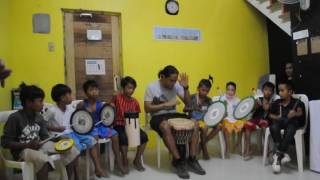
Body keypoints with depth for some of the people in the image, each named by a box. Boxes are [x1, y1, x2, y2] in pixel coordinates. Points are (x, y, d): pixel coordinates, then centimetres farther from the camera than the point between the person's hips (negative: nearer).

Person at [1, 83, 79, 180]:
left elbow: (45, 137, 9)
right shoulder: (15, 118, -13)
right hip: (22, 150, -6)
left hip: (39, 145, 7)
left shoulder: (39, 117, 6)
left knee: (72, 151, -6)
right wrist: (28, 145, -22)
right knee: (44, 160, -40)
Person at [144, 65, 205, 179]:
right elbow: (147, 108, -13)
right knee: (166, 127, -39)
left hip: (173, 114, 5)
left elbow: (187, 103, 2)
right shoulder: (152, 87, -10)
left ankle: (192, 160, -10)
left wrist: (186, 88, -13)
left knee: (195, 124, -18)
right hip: (158, 117, -4)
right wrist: (165, 105, -20)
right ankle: (179, 160, -24)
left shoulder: (176, 85, 1)